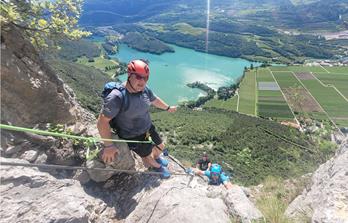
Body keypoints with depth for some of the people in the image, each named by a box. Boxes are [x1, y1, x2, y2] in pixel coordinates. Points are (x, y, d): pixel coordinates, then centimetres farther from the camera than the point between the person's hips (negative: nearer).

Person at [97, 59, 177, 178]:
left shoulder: (144, 89, -13)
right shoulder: (117, 96, -35)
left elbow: (154, 100, 9)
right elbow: (102, 122, -31)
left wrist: (168, 108, 23)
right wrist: (108, 145, -27)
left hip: (148, 128, 6)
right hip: (132, 136, -6)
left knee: (160, 147, 25)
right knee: (148, 158, 11)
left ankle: (156, 157, 62)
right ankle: (157, 166, 48)